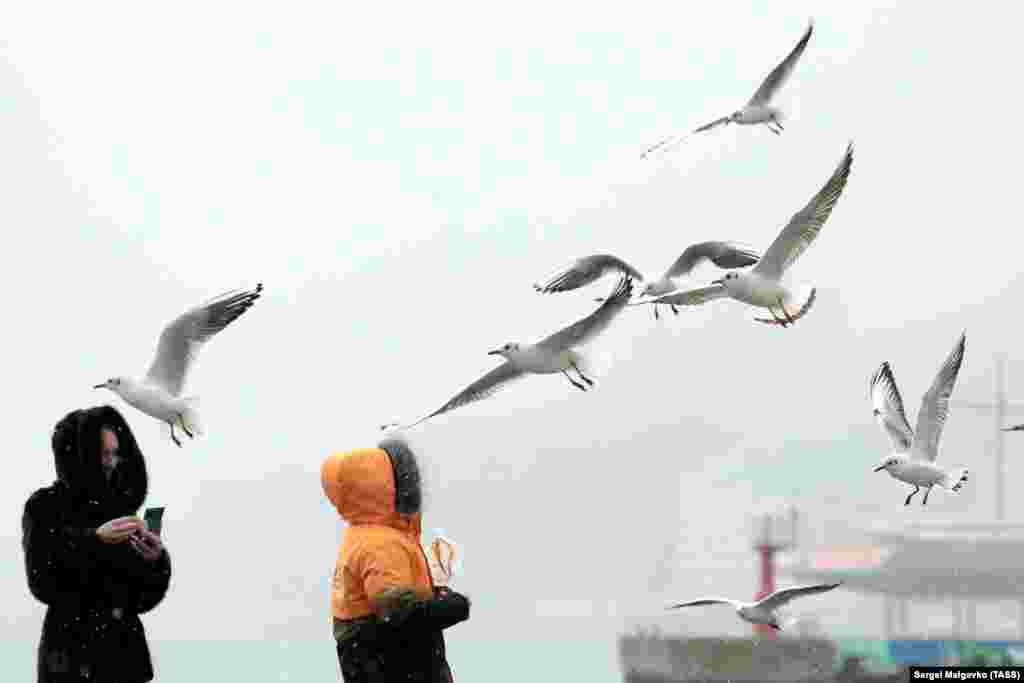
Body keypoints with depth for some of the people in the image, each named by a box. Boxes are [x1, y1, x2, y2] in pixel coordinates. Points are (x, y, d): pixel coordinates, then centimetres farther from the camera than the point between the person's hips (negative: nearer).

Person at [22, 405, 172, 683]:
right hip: (74, 652, -4)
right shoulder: (45, 506, -4)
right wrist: (95, 540, -22)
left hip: (127, 650, 4)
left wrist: (155, 561, -14)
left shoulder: (118, 505, 8)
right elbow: (42, 583, -15)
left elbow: (143, 597, 7)